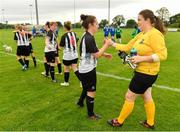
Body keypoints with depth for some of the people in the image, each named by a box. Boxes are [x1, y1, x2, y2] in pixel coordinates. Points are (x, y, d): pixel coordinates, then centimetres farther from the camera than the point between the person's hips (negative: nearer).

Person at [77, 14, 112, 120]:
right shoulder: (89, 38, -25)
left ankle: (80, 102, 50)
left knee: (87, 88, 29)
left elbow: (95, 51, 16)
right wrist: (106, 45, -13)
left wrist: (105, 54, 7)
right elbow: (97, 55, -23)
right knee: (91, 91, 4)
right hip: (88, 69, -10)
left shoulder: (88, 36, 8)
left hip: (86, 68, 10)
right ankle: (91, 114, 22)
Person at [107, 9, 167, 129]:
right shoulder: (141, 34, 7)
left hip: (146, 73, -9)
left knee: (129, 97, 4)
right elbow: (127, 47, 9)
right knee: (147, 97, 20)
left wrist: (142, 58, -28)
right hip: (143, 72, 9)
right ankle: (150, 123, 39)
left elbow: (162, 55, -24)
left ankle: (119, 122, 23)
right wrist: (112, 44, 6)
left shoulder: (155, 34, -21)